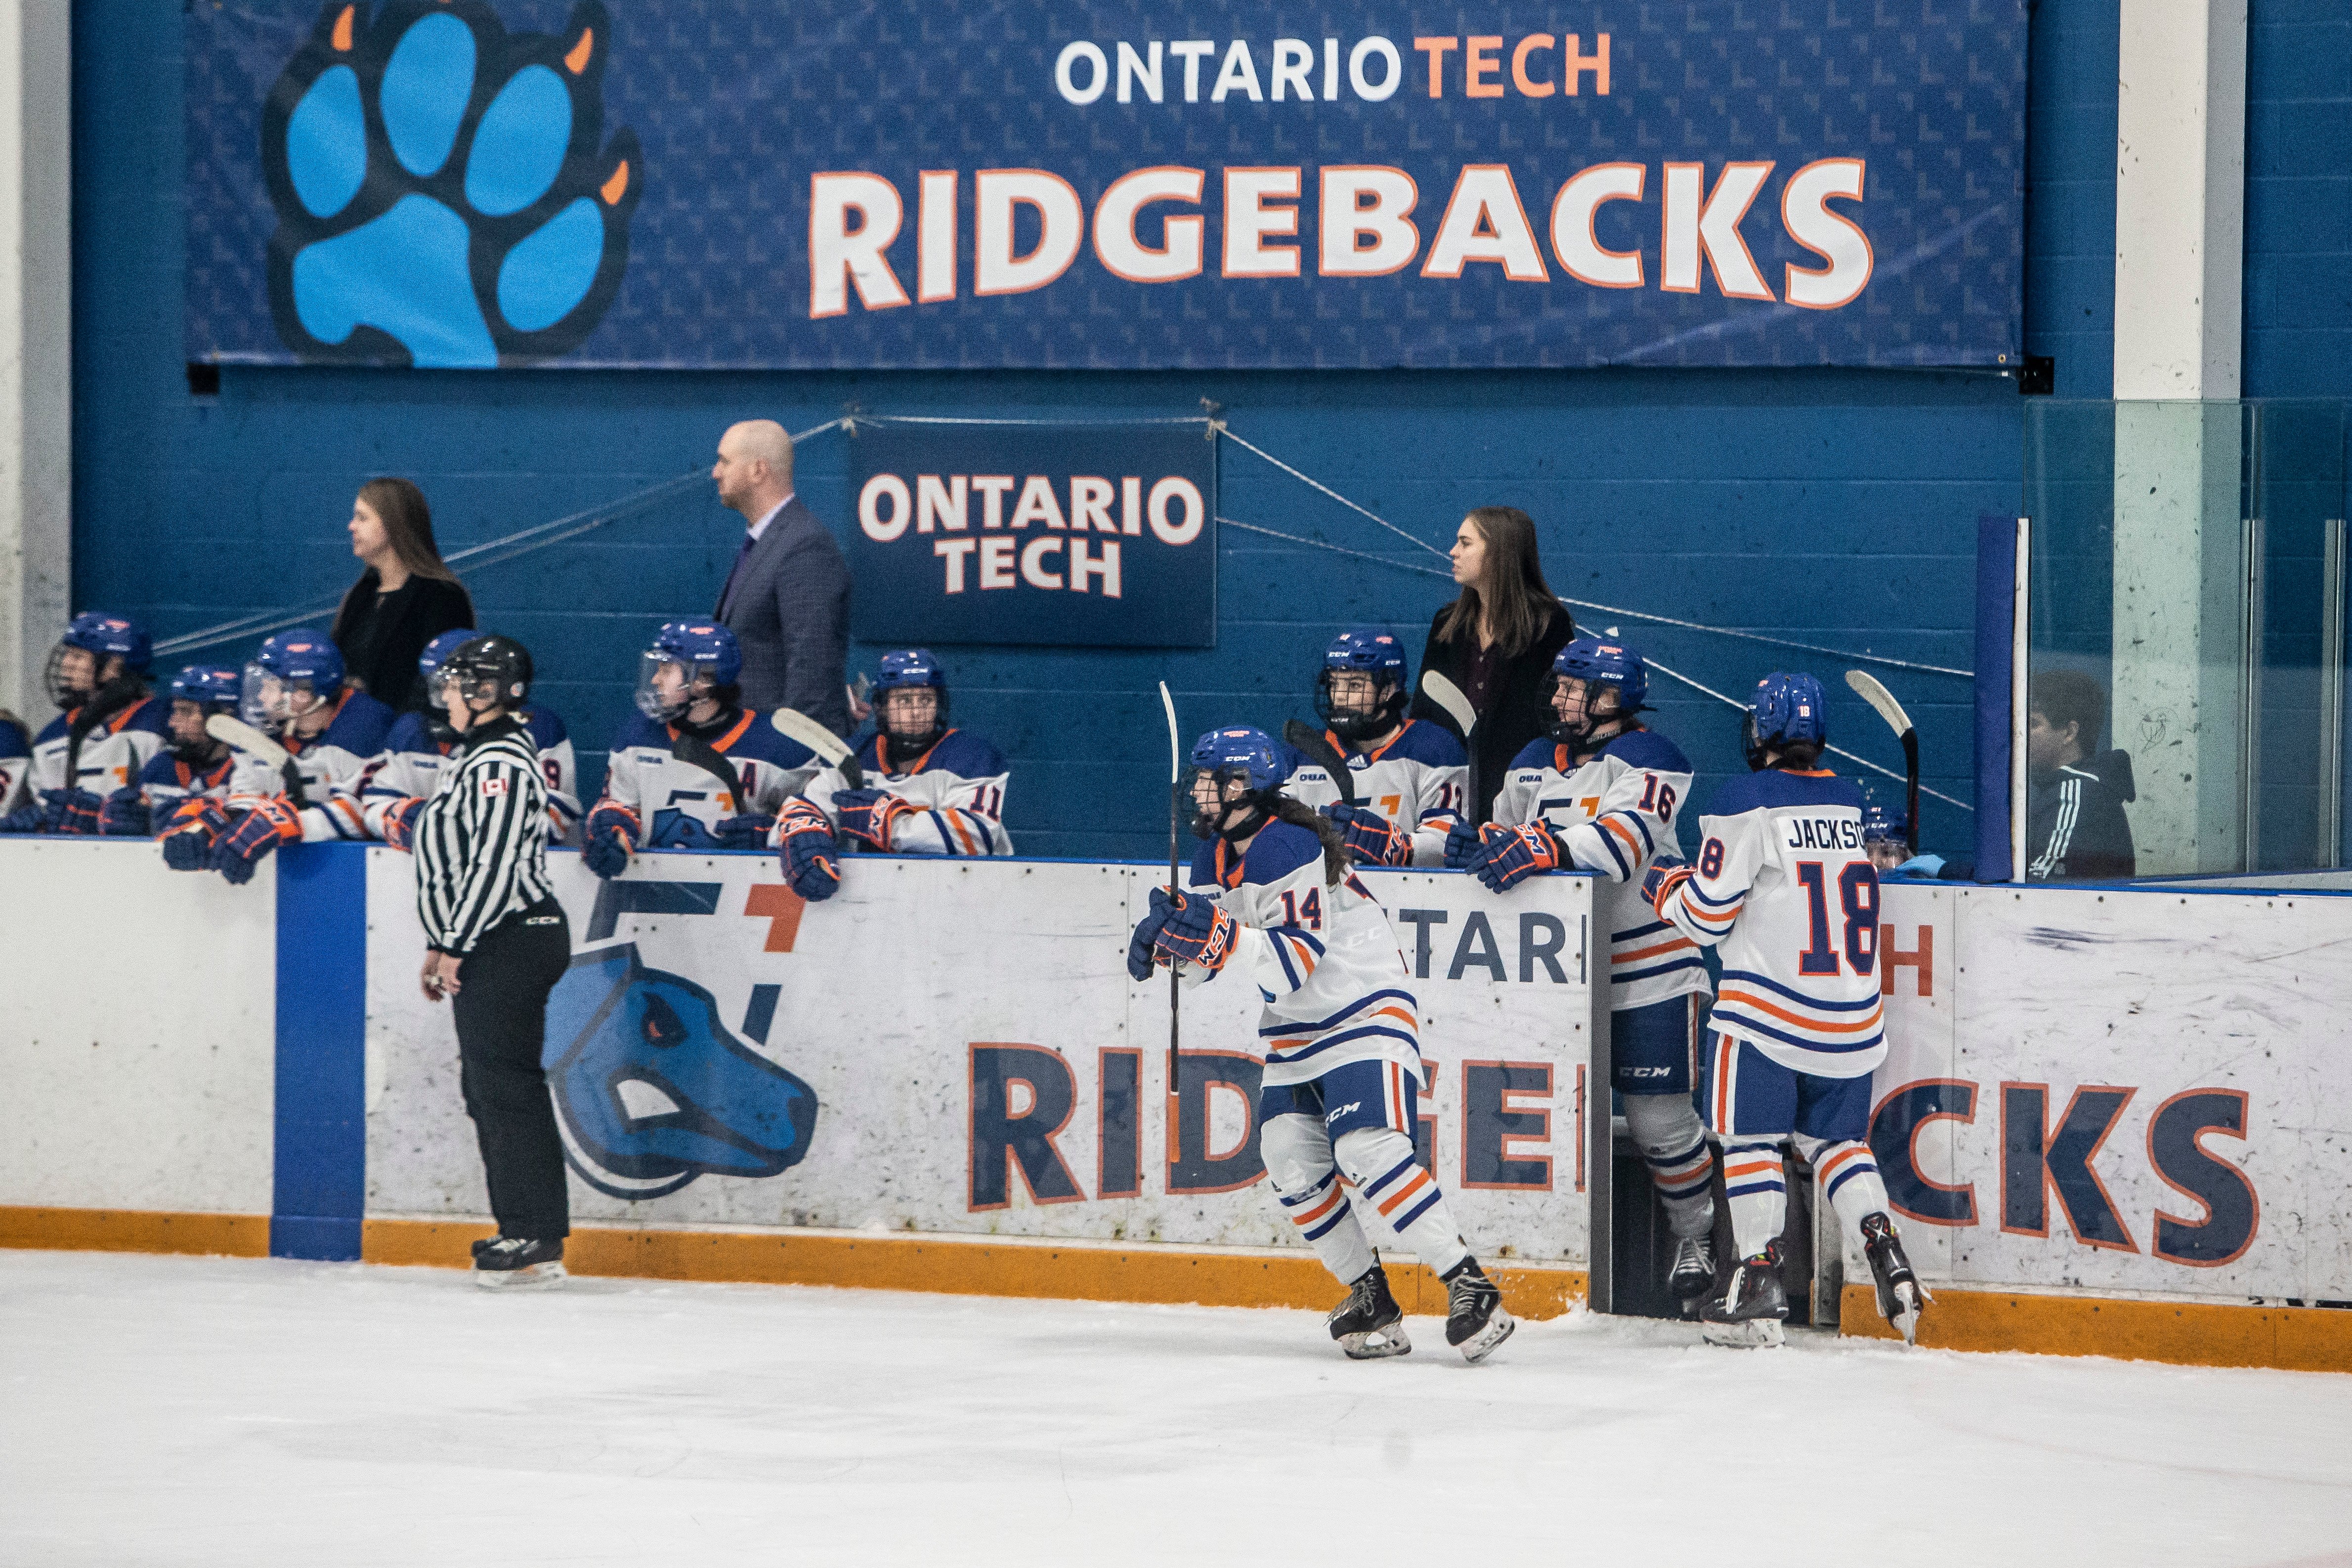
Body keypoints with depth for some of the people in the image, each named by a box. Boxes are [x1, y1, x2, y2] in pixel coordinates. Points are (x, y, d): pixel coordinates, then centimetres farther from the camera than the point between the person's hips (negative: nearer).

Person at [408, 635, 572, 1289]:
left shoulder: (501, 762, -15)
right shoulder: (473, 756, 18)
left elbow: (493, 864, -21)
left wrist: (455, 947, -19)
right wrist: (443, 947, 23)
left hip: (512, 939, -11)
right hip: (488, 945, 11)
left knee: (506, 1084, -11)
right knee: (486, 1086, 12)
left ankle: (537, 1241, -11)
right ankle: (522, 1230, 16)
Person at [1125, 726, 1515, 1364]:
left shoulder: (1288, 848, -21)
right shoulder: (1215, 856, 7)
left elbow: (1295, 963, -28)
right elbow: (1204, 961, 13)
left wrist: (1222, 934, -37)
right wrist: (1168, 935, -7)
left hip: (1367, 1010, -9)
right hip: (1297, 1027, 9)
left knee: (1366, 1150, -23)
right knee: (1292, 1158, -3)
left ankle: (1468, 1283, -21)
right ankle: (1370, 1299, 5)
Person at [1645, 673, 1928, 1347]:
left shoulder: (1746, 803, -10)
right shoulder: (1849, 802, 9)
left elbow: (1709, 915, -10)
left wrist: (1666, 886, 11)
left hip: (1767, 1009, -6)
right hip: (1851, 1014, 6)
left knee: (1751, 1138, 3)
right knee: (1835, 1139, 16)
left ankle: (1758, 1283, -1)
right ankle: (1885, 1253, 0)